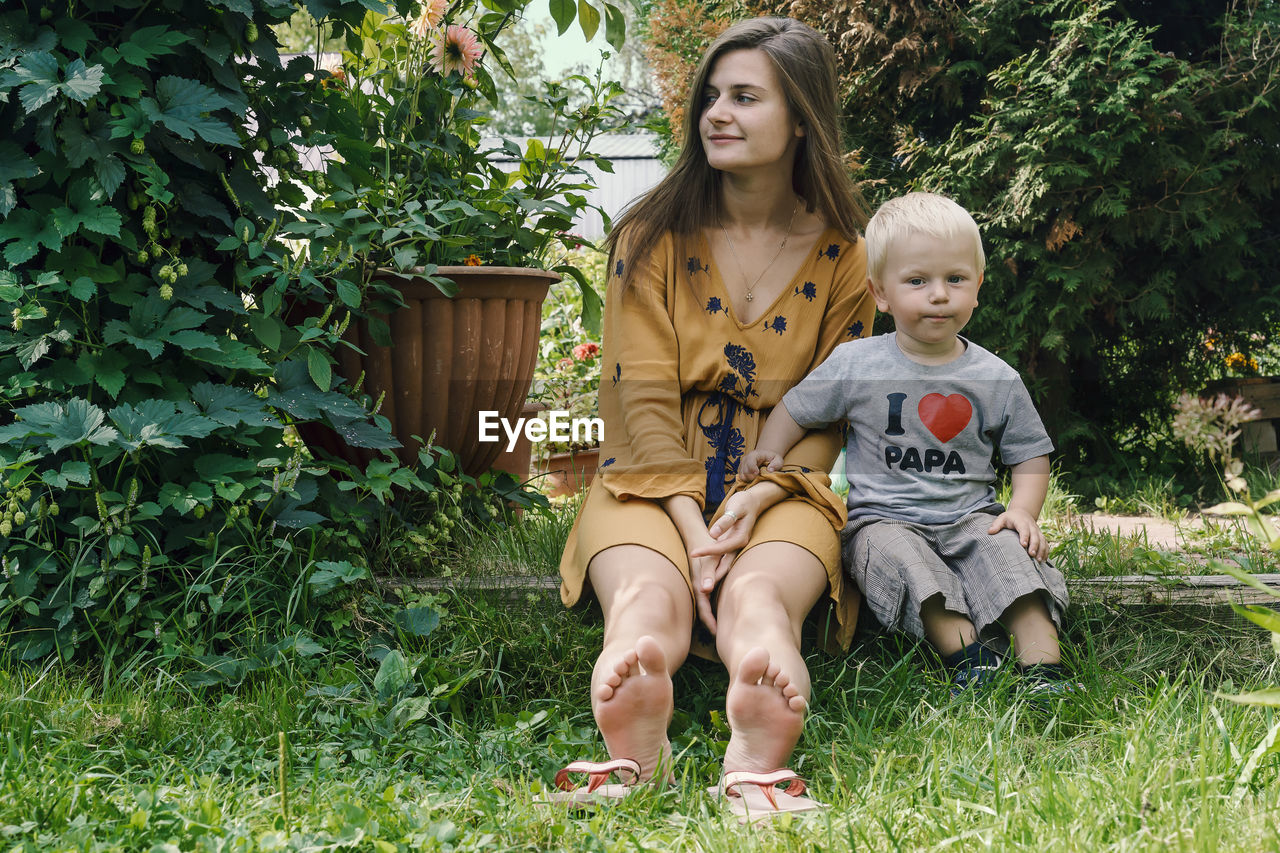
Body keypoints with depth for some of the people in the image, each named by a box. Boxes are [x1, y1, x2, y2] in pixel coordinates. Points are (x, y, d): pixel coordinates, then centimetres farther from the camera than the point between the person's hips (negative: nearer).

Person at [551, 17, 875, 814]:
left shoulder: (841, 256, 7)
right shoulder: (655, 234, 6)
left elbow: (829, 416, 7)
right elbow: (645, 398, -2)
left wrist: (760, 497, -14)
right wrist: (691, 528, -17)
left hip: (778, 491, 0)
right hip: (655, 483, 0)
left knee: (757, 597, -36)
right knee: (647, 597, -36)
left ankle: (756, 764, -67)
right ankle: (637, 756, -68)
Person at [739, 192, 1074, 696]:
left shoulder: (998, 380, 4)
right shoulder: (856, 366, 1)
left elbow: (1029, 456, 12)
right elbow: (797, 410, 12)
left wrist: (1023, 509, -7)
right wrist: (768, 452, -7)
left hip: (970, 517, 1)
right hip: (882, 518, -1)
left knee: (1006, 550, -28)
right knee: (902, 559, -33)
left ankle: (1043, 666, -36)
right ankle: (966, 651, -40)